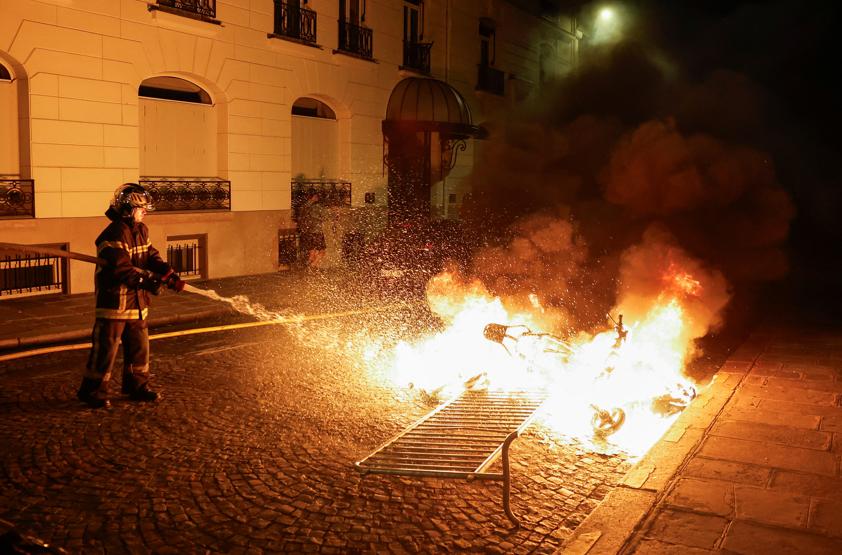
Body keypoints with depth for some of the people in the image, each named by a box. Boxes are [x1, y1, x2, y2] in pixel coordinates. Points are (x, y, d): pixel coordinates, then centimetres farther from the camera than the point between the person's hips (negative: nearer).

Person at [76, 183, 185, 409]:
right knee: (106, 346, -3)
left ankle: (136, 386, 28)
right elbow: (121, 268, -25)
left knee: (139, 345, 15)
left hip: (137, 299, 9)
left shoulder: (141, 230, 11)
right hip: (115, 299, -9)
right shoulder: (114, 234, -18)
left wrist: (169, 274, -9)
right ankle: (93, 390, 9)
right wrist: (147, 281, -27)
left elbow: (151, 256, 8)